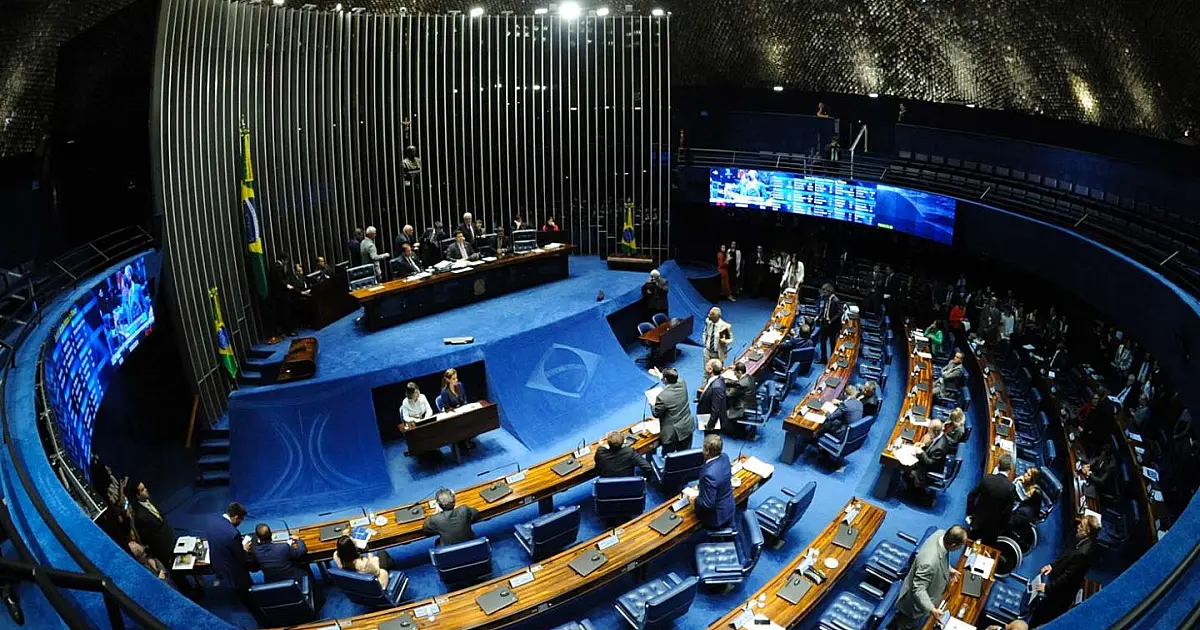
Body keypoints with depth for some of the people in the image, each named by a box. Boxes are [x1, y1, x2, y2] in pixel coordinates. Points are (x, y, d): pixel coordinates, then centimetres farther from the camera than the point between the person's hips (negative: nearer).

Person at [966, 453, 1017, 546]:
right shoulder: (1011, 487, -22)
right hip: (993, 526, -2)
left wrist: (970, 512, 7)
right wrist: (1002, 528, -3)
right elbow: (1007, 512, -17)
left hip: (977, 520, 3)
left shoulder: (986, 478, -14)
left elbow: (971, 495, -6)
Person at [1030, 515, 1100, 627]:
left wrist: (1047, 588, -17)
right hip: (1058, 587, 8)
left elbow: (1068, 577, -27)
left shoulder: (1083, 553, -34)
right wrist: (1052, 565, 1)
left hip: (1060, 594, -8)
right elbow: (1064, 556, 14)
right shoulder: (1081, 541, -4)